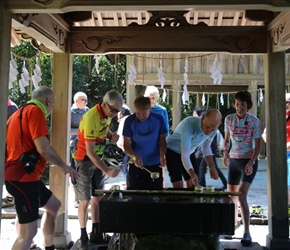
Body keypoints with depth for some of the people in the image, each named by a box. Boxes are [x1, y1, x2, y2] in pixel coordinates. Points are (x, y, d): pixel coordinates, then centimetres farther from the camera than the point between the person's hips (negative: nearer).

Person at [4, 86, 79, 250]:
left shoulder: (21, 112, 19)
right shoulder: (35, 111, -12)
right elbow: (44, 149, -21)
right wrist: (65, 167, -6)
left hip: (23, 175, 11)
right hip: (23, 178, -11)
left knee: (54, 206, 24)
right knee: (29, 232, -8)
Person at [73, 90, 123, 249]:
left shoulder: (107, 114, -3)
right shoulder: (91, 118, -28)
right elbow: (90, 152, -29)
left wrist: (111, 136, -4)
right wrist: (107, 170, -33)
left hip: (98, 158, 8)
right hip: (85, 160, -8)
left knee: (97, 198, 10)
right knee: (85, 201, -4)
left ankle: (95, 233, 19)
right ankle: (83, 237, 7)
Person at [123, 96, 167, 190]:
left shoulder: (159, 119, -6)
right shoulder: (130, 121, -9)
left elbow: (162, 141, 1)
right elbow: (126, 144, -7)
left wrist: (162, 156, -17)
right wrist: (135, 156, -26)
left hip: (155, 164, 1)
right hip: (136, 165, -1)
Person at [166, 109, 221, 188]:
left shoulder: (212, 129, -16)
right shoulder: (189, 124, -37)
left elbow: (206, 147, 4)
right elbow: (184, 155, -41)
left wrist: (212, 166, -7)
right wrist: (192, 174, -53)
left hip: (189, 152, 6)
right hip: (172, 151, -6)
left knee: (193, 185, 3)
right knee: (178, 186, -14)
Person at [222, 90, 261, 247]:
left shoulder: (254, 121, -10)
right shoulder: (229, 119, 0)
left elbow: (257, 145, -8)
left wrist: (251, 162, -20)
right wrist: (225, 154, -3)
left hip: (249, 161, -4)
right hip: (234, 161, 5)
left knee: (241, 196, -15)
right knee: (231, 195, 12)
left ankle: (247, 233, -10)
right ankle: (234, 222, 34)